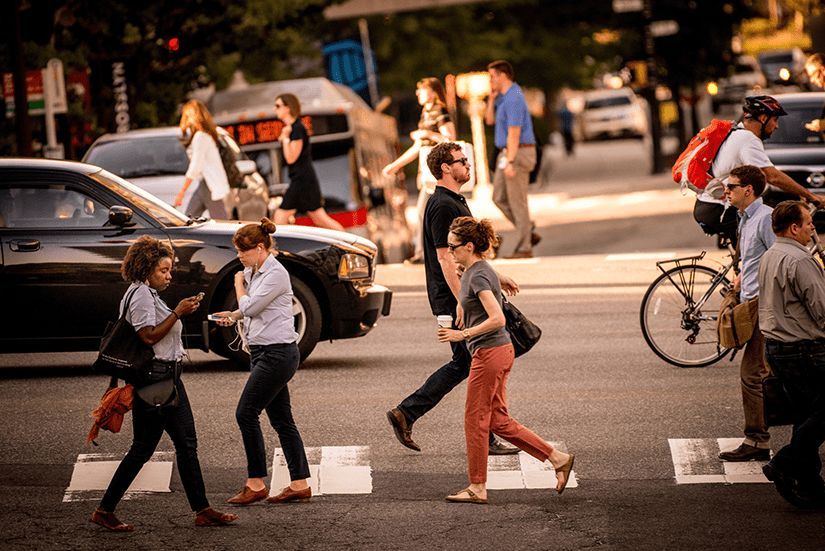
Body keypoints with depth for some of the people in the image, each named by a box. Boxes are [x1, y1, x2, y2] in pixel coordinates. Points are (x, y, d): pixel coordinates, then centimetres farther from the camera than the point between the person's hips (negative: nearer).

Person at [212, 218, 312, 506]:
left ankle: (255, 484, -7)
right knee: (281, 419, 9)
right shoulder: (255, 273, 13)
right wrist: (233, 315, 8)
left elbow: (251, 306, -17)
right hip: (262, 352, 10)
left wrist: (239, 283, 0)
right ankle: (300, 484, 12)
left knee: (246, 413, -11)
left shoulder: (276, 273, -15)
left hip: (277, 353, -10)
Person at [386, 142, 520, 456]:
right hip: (452, 299, -10)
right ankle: (485, 439, 3)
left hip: (459, 297, 10)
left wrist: (494, 277, 27)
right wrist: (462, 300, -25)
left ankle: (405, 414, 13)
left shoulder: (454, 202, 17)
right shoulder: (443, 206, -16)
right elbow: (445, 257, -22)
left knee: (463, 364, 12)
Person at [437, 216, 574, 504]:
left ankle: (477, 488, 9)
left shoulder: (478, 276, -18)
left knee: (475, 419, 0)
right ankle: (558, 458, 13)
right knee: (498, 420, 12)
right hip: (499, 351, 10)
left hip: (490, 353, -10)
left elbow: (497, 319, -26)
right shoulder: (471, 271, 12)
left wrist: (463, 335, -24)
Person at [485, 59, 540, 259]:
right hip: (507, 153, 10)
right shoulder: (503, 96, 13)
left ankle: (524, 248, -1)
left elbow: (514, 133, -22)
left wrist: (510, 162, -24)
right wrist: (491, 99, 4)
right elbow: (490, 120, 18)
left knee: (517, 201, -5)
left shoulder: (514, 99, -18)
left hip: (518, 153, -10)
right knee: (499, 198, 12)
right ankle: (529, 234, 15)